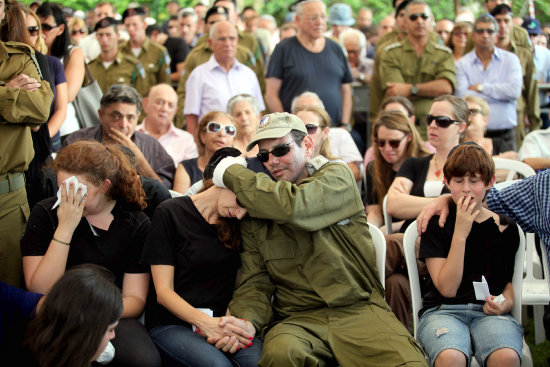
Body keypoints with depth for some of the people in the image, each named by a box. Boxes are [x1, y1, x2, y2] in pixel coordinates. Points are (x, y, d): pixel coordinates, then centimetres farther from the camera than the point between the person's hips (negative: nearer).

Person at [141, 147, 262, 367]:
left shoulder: (238, 224, 12)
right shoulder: (170, 214, -2)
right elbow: (163, 291, -6)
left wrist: (230, 324, -12)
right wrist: (205, 323, -21)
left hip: (222, 320, 3)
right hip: (172, 323, -3)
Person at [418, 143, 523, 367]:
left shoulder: (506, 228, 12)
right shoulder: (436, 224, 5)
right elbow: (447, 288, -4)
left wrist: (506, 303, -2)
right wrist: (460, 233, -10)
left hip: (489, 311, 2)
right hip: (442, 311, -1)